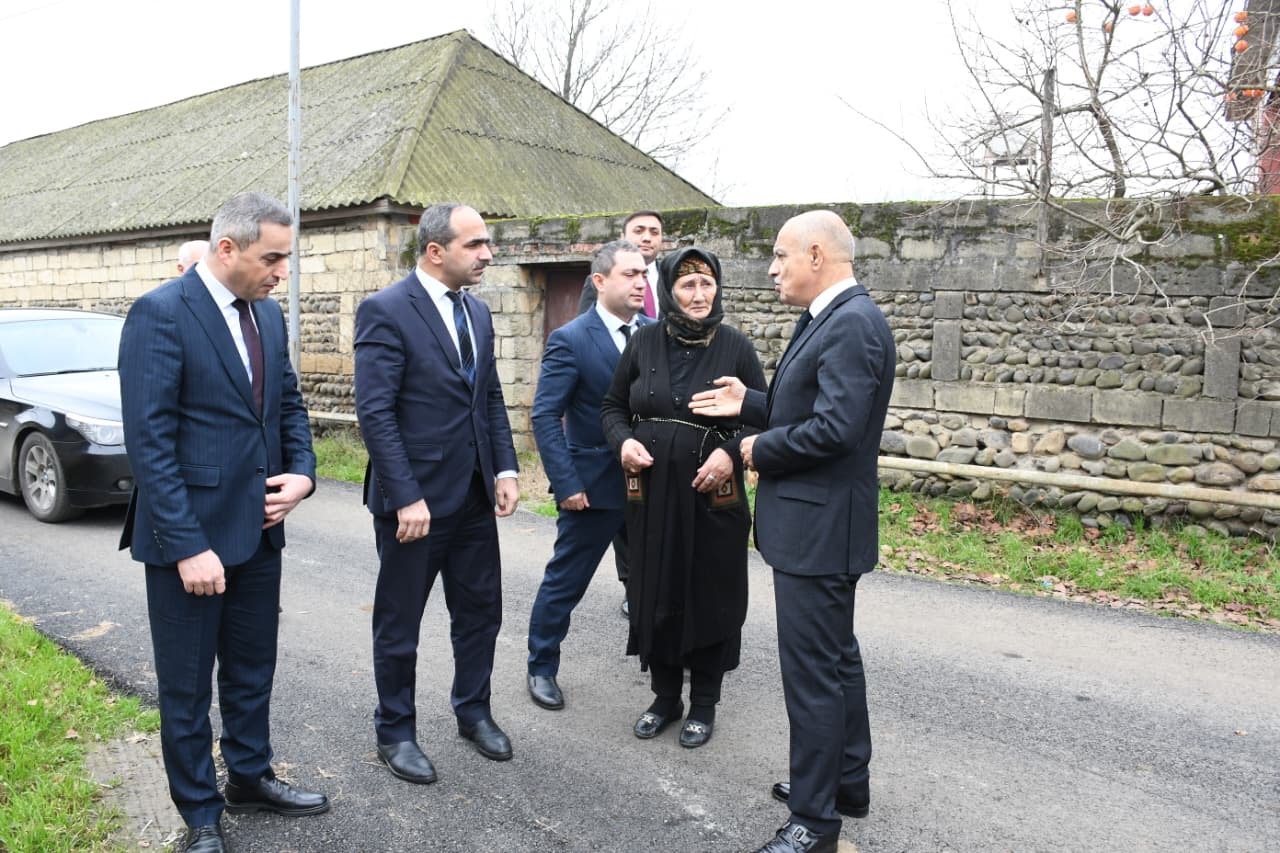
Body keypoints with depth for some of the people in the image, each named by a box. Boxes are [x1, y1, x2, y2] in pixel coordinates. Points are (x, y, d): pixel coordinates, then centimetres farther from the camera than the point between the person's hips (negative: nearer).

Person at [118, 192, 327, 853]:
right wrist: (187, 545, -22)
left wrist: (302, 472, -3)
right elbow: (149, 440, -19)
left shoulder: (268, 314, 7)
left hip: (257, 527, 7)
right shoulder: (160, 314, -15)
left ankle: (250, 779, 39)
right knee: (187, 686, 11)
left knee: (252, 671, 20)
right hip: (190, 537, -7)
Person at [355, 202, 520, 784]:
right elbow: (375, 413, -19)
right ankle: (395, 732, 29)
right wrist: (407, 497, -22)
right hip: (416, 499, -7)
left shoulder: (477, 312, 9)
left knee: (480, 610, 17)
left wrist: (505, 469, 3)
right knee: (398, 624, 10)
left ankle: (473, 712, 37)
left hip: (474, 495, 7)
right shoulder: (385, 310, -14)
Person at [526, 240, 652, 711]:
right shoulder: (570, 340, -11)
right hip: (594, 483, -4)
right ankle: (541, 667, 27)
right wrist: (566, 484, -18)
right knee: (565, 581, 8)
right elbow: (545, 416, -13)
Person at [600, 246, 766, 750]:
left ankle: (704, 704, 27)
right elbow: (612, 406, 9)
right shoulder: (645, 342, 1)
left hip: (712, 495, -2)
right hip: (650, 493, 2)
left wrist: (732, 452, -18)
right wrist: (623, 441, -10)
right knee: (655, 594, 11)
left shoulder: (735, 347, -5)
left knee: (709, 596, 8)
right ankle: (665, 696, 31)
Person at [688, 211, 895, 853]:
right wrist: (749, 405, 8)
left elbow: (834, 427, -27)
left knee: (812, 670, -1)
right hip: (816, 522, 11)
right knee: (836, 657, 20)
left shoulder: (853, 323, -19)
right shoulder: (831, 319, 12)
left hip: (819, 526, -11)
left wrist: (761, 450, -13)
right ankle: (846, 782, 36)